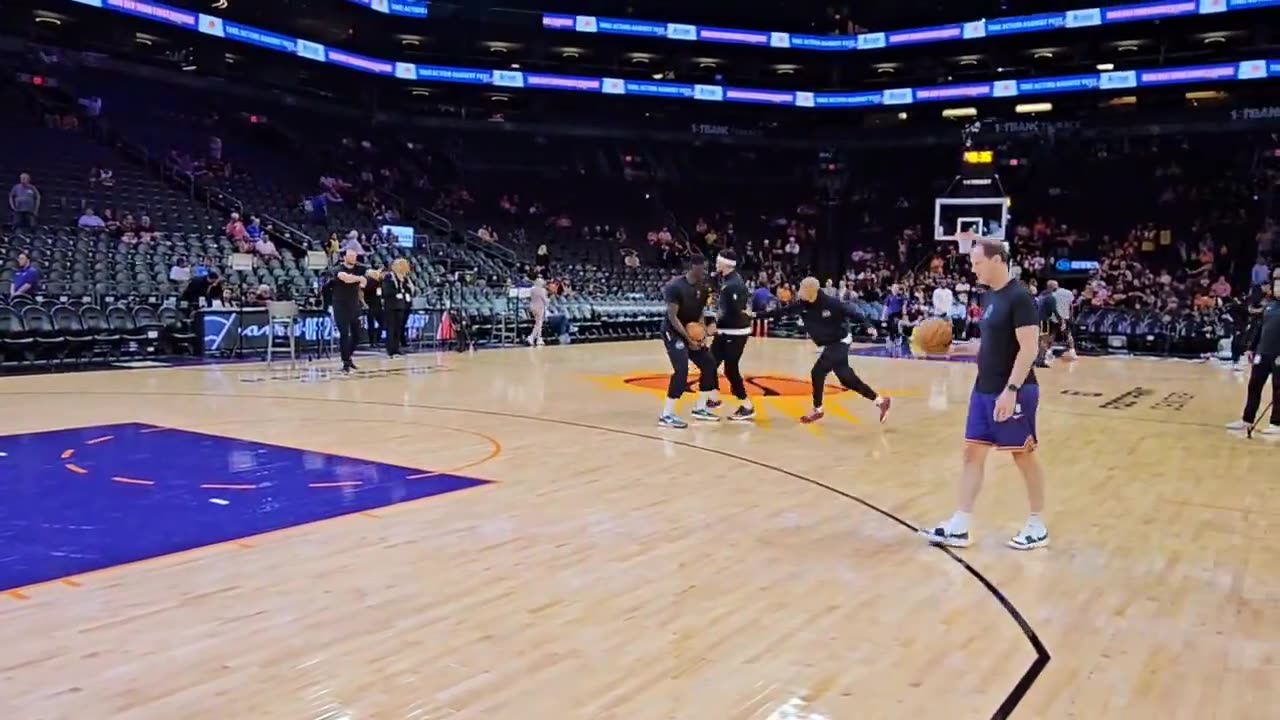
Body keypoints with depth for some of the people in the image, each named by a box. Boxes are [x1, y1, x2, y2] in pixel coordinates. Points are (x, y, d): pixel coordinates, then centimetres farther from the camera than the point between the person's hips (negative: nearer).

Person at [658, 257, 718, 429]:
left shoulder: (702, 288, 2)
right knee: (681, 370, -21)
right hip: (673, 332, -8)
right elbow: (672, 316, -23)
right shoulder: (675, 286, -22)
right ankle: (667, 415, -15)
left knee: (709, 364, 6)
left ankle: (700, 408, 20)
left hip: (693, 332, 8)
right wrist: (688, 338, -23)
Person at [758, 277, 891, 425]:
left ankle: (817, 410, 4)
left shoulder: (830, 303, -23)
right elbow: (782, 311, -5)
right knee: (847, 378, 11)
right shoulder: (801, 304, -6)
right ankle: (880, 401, 23)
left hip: (839, 342, -7)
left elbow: (852, 312, -19)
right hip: (829, 345, 7)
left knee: (818, 372, -14)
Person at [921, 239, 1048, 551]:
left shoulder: (1019, 297, -16)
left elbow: (1029, 348, -21)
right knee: (973, 452, 7)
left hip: (1013, 392, -9)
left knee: (1023, 455, 3)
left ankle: (1037, 527, 18)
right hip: (983, 390, 9)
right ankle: (959, 527, 10)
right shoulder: (989, 297, 11)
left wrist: (1011, 390, -25)